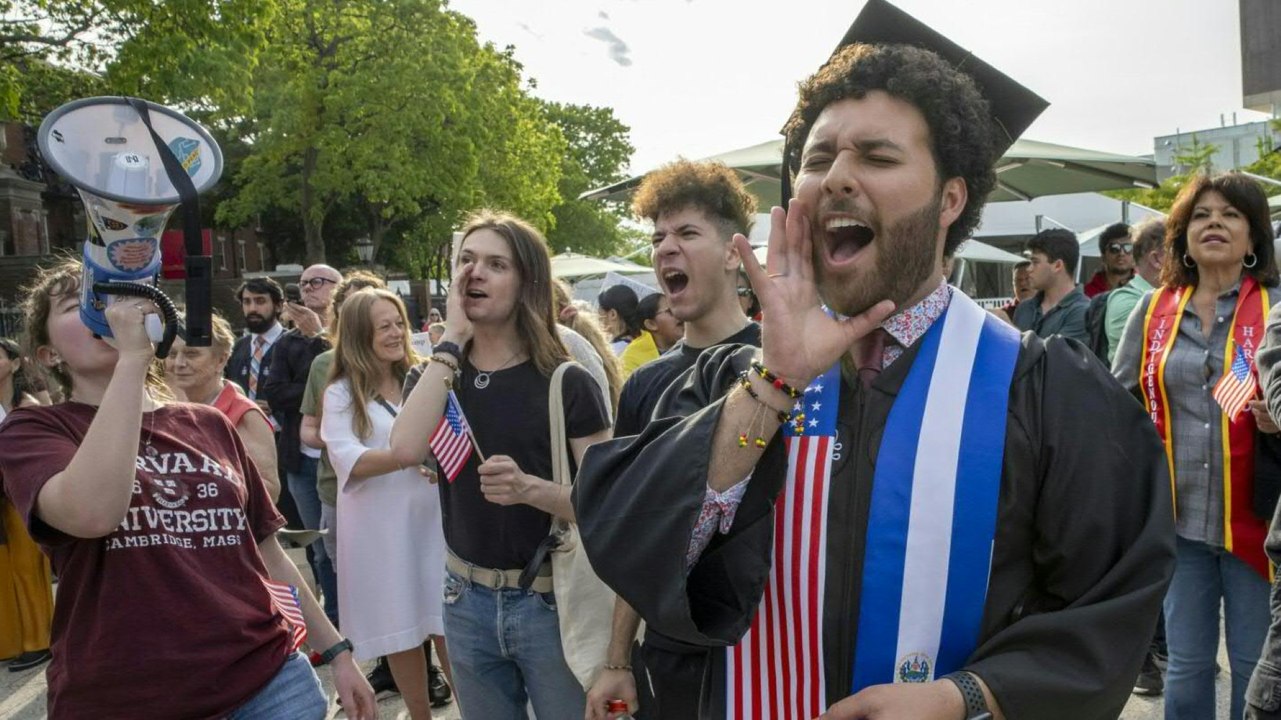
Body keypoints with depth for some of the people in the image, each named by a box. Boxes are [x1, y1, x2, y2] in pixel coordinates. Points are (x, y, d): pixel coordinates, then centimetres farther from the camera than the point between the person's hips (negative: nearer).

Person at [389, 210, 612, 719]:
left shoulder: (567, 384, -10)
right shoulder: (434, 376, 3)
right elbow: (406, 450, -19)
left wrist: (531, 488, -29)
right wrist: (451, 340, -16)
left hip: (551, 600, -3)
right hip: (467, 600, 4)